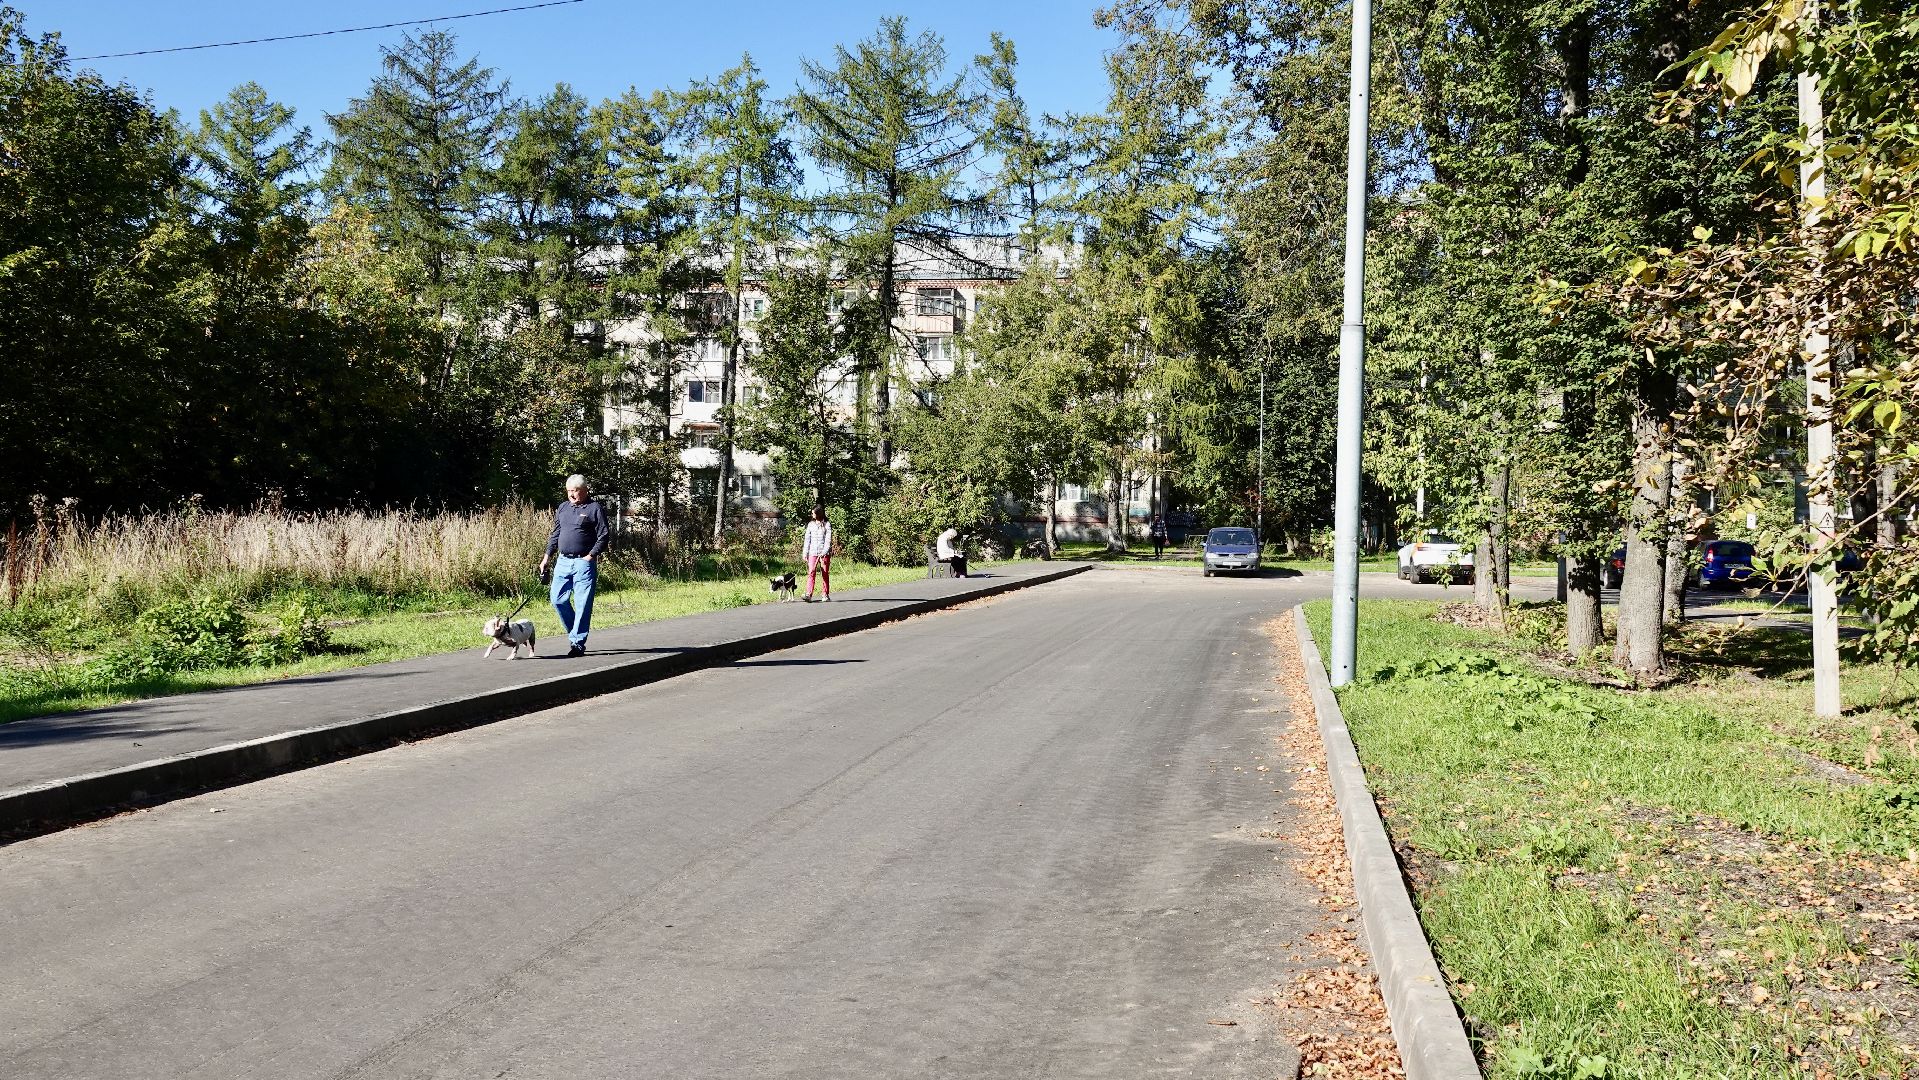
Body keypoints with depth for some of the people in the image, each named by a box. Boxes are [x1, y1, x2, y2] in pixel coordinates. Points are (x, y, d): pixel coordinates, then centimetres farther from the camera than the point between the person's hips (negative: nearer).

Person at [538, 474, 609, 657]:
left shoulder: (594, 509, -3)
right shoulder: (563, 508, 15)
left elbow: (603, 536, -6)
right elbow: (555, 534, 21)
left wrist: (591, 556, -13)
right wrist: (547, 556, 14)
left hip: (584, 563, -6)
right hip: (563, 562, 6)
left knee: (582, 604, -6)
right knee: (558, 600, 4)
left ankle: (578, 642, -1)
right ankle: (575, 632, 23)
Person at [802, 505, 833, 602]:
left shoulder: (827, 524, 1)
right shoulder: (811, 524, 13)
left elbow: (828, 539, -6)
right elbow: (807, 539, 14)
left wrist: (824, 552, -17)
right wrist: (805, 552, 8)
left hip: (824, 553, -3)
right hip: (813, 553, 3)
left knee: (825, 574, 2)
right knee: (811, 572, -10)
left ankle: (826, 595, 10)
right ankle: (809, 595, -17)